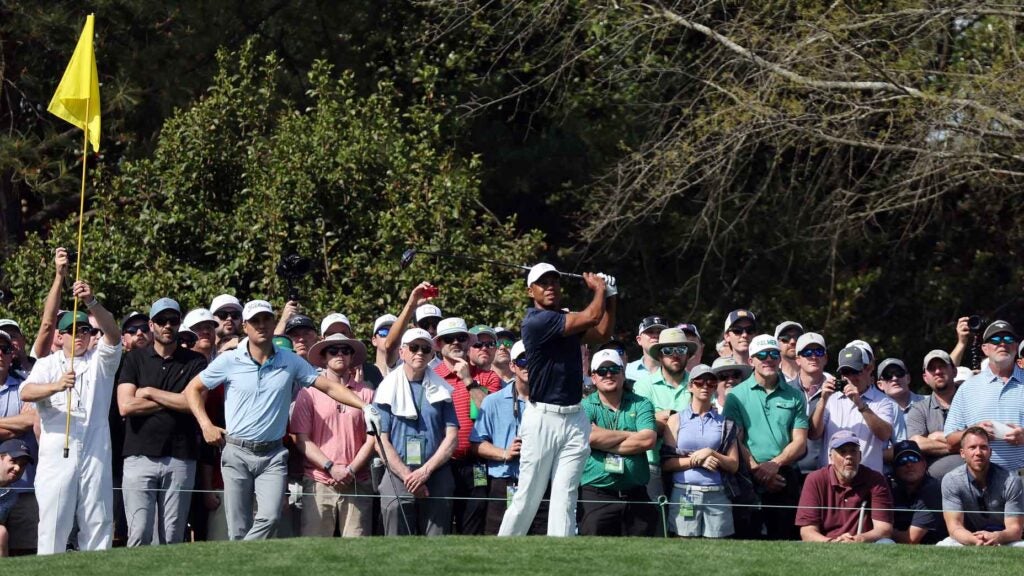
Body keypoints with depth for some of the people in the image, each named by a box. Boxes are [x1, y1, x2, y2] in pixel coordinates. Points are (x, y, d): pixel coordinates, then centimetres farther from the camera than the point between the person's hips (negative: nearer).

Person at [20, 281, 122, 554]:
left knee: (98, 525, 1)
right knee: (53, 522, -5)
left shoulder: (101, 361, 14)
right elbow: (26, 393, -7)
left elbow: (113, 333, -7)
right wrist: (56, 386, -28)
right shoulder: (47, 364, 12)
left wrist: (92, 303, -26)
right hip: (56, 456, -1)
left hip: (95, 454, 1)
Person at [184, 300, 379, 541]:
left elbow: (329, 386, 5)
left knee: (269, 517, -19)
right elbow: (193, 389, 9)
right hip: (237, 454, -1)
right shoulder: (229, 361, 0)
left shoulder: (290, 362, 4)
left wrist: (365, 406, -6)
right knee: (239, 530, -2)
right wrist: (206, 425, -1)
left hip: (273, 455, 1)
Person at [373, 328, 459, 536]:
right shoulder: (387, 389, 6)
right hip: (396, 478, -1)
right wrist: (408, 476, -9)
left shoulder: (441, 390, 12)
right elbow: (381, 441, 1)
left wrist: (425, 471, -8)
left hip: (437, 478, 1)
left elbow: (452, 437, 5)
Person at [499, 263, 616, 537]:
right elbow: (591, 317, -16)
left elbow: (602, 333, 26)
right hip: (543, 419, -6)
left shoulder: (567, 318, 13)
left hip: (574, 419, 6)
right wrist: (599, 288, 2)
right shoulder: (537, 321, -13)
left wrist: (610, 296, 16)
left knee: (565, 499, 0)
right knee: (527, 498, -1)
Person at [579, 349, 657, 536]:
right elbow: (589, 436, -14)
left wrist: (604, 441, -7)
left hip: (636, 496, 2)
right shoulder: (585, 407, 6)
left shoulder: (641, 405, 11)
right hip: (596, 495, -2)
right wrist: (630, 435, -4)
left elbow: (648, 440, -6)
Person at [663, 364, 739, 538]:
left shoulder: (724, 423, 13)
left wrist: (711, 453, -8)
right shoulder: (676, 420, 10)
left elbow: (734, 465, 8)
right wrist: (697, 461, -10)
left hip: (716, 496, 1)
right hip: (684, 494, -1)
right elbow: (667, 463, 2)